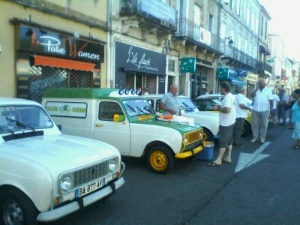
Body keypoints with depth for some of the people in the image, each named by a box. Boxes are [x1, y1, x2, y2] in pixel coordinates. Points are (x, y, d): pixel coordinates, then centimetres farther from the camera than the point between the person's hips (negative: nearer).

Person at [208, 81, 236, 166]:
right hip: (230, 122, 10)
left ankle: (218, 160, -3)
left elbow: (227, 110, -29)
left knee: (223, 141, -7)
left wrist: (218, 108, -16)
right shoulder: (231, 96, 12)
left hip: (226, 123, -10)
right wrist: (220, 107, 10)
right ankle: (228, 157, 21)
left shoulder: (227, 97, -21)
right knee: (229, 140, 14)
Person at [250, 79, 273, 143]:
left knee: (264, 124, 4)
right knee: (254, 124, 5)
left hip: (264, 110, -2)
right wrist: (256, 88, -10)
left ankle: (262, 138, 13)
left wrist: (271, 109, -5)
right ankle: (255, 137, 15)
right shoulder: (256, 90, 10)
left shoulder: (268, 90, 2)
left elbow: (271, 100, 0)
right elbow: (252, 96, -7)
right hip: (255, 110, 2)